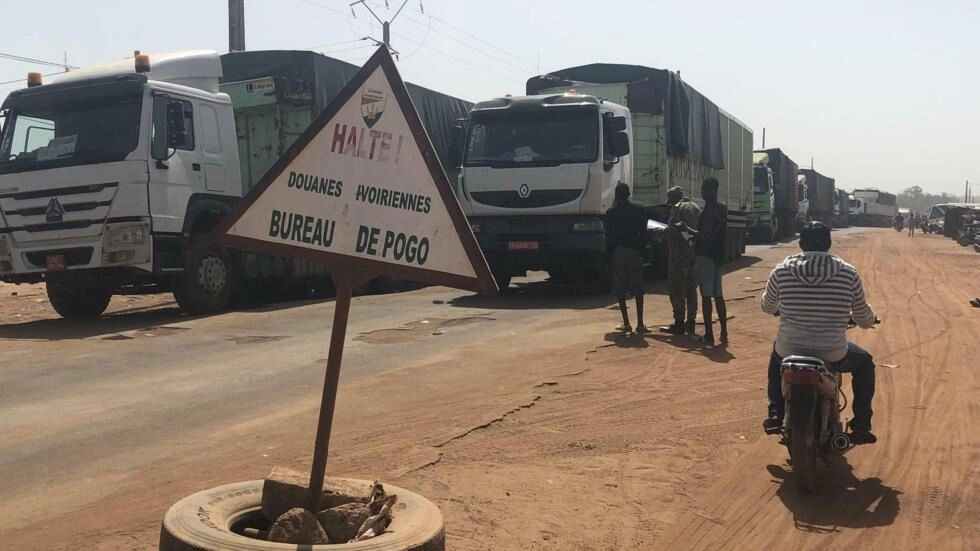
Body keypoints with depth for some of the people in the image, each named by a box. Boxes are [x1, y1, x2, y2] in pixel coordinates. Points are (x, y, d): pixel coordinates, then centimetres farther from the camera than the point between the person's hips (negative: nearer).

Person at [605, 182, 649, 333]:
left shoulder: (611, 213, -2)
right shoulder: (639, 210, 3)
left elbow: (609, 237, -2)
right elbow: (644, 234, 5)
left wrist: (609, 255, 7)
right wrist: (642, 250, 13)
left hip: (618, 252, -2)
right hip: (635, 252, 2)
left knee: (620, 289, 4)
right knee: (638, 289, 6)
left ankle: (626, 323, 1)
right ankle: (640, 324, 1)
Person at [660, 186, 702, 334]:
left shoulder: (677, 208, -10)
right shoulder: (696, 208, 15)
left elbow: (673, 229, -18)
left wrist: (662, 231, -1)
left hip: (680, 254, -8)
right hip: (695, 253, 8)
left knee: (676, 289, -4)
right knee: (691, 289, 14)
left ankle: (679, 323, -6)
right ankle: (690, 322, 18)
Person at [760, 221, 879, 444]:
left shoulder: (782, 271, -5)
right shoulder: (848, 273, -7)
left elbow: (767, 306, 13)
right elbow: (865, 319, 4)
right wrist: (870, 317, 29)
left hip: (789, 353, 2)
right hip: (832, 356, -1)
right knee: (864, 363, 31)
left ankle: (775, 415, 31)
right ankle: (861, 425, 24)